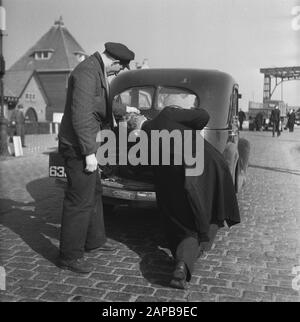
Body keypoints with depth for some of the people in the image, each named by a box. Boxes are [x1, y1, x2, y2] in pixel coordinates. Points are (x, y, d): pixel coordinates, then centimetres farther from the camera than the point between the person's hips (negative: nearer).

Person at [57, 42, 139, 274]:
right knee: (79, 201, -3)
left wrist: (124, 109, 37)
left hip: (85, 144, 11)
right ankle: (70, 256, 10)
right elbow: (80, 116, -26)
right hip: (78, 147, -11)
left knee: (94, 192, 20)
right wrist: (89, 153, -24)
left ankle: (94, 240, 37)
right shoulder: (87, 73, -20)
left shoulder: (97, 70, 12)